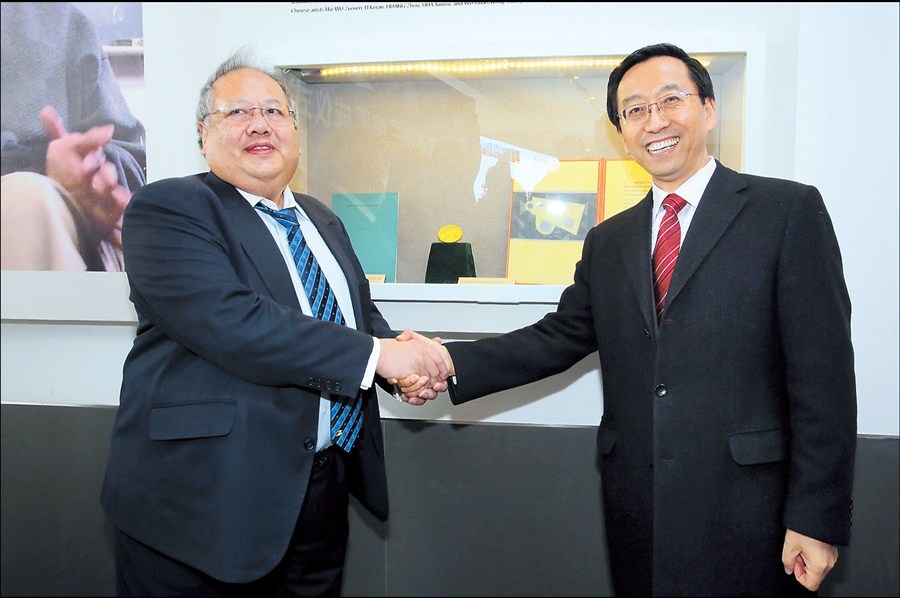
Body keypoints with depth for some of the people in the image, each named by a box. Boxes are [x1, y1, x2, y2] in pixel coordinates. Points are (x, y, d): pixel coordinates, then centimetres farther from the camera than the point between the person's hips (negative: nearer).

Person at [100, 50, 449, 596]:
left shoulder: (322, 219, 13)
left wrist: (407, 360, -6)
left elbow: (363, 314, 17)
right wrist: (377, 354, -23)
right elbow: (231, 324, -24)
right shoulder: (166, 208, -10)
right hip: (203, 497, -6)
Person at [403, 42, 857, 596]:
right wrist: (450, 364, -8)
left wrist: (817, 518, -11)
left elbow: (824, 373, -8)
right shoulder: (608, 242, 12)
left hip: (745, 508, -4)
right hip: (637, 506, 4)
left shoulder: (789, 209, -4)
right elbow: (557, 338, 7)